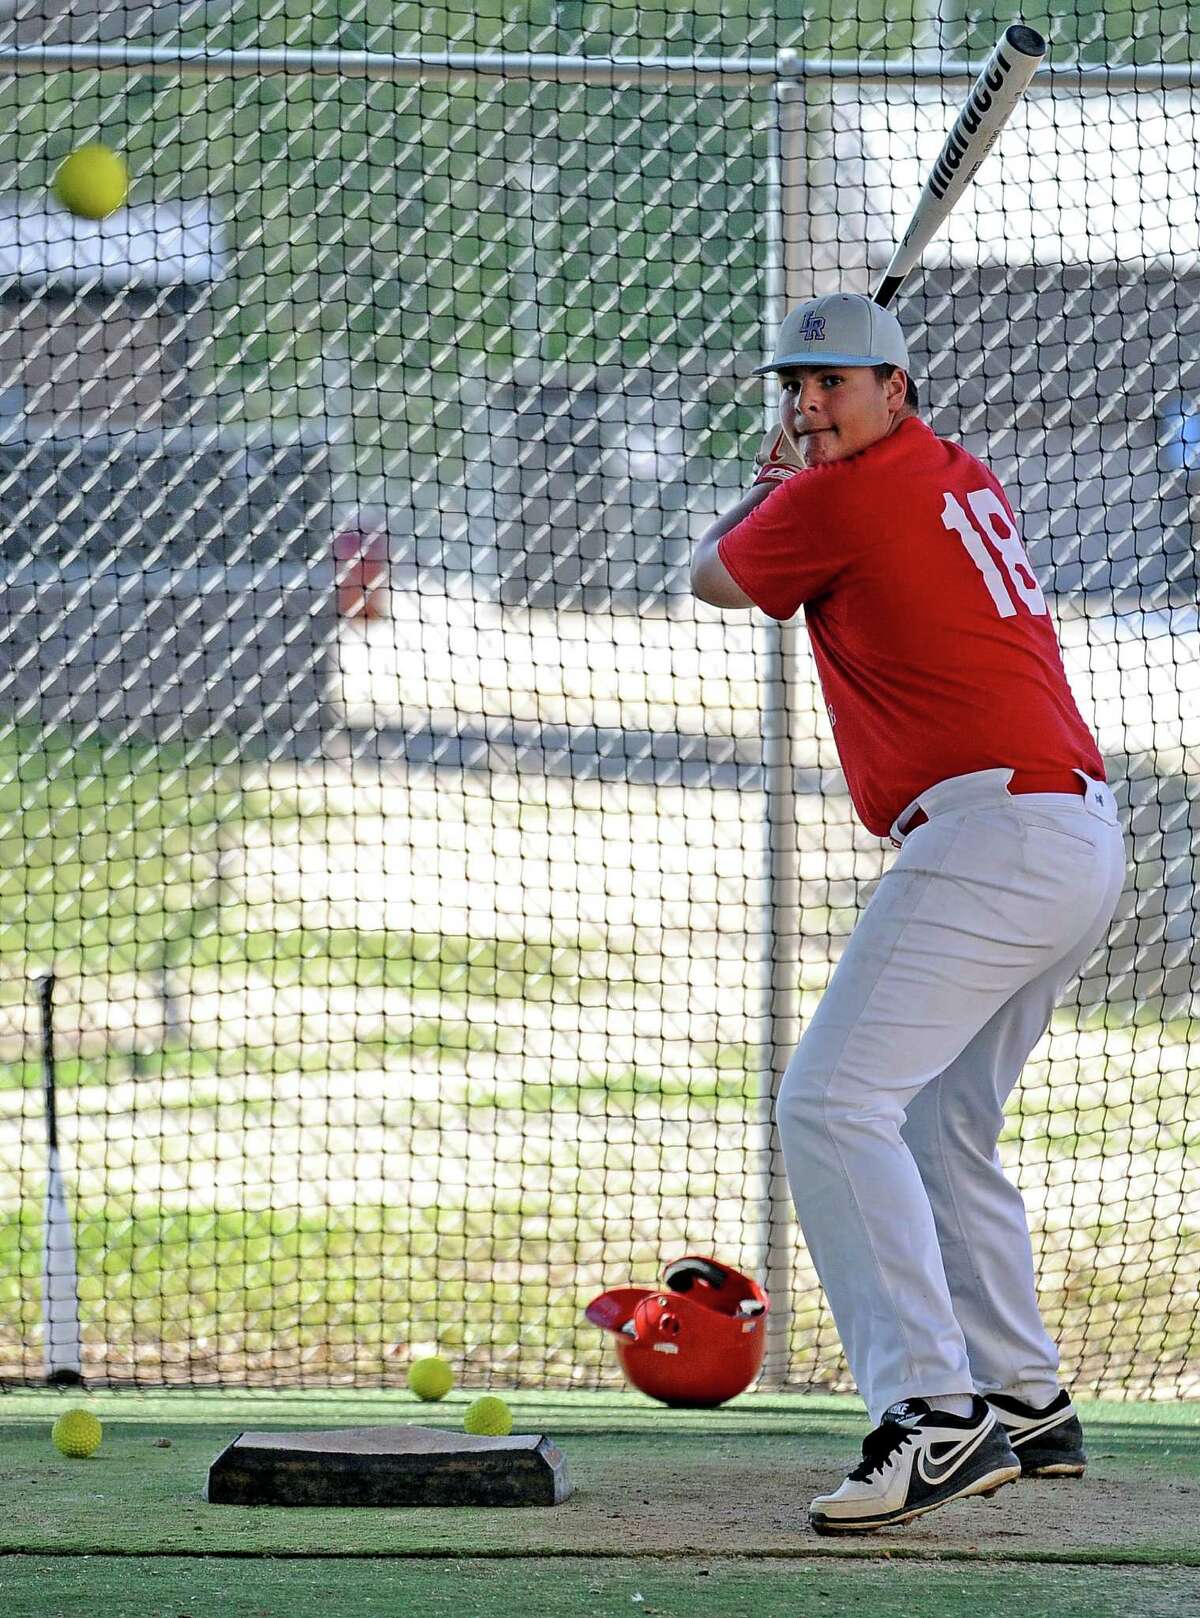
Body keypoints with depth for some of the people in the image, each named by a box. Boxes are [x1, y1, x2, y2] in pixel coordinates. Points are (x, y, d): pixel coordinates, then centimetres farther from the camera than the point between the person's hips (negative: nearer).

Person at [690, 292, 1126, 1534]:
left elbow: (714, 578, 12)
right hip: (1084, 838, 10)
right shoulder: (965, 479, 18)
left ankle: (933, 1412, -28)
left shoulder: (836, 500, -8)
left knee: (832, 1104, -18)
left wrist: (778, 478, 27)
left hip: (992, 836, -10)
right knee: (939, 1127, 23)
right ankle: (1026, 1407, 29)